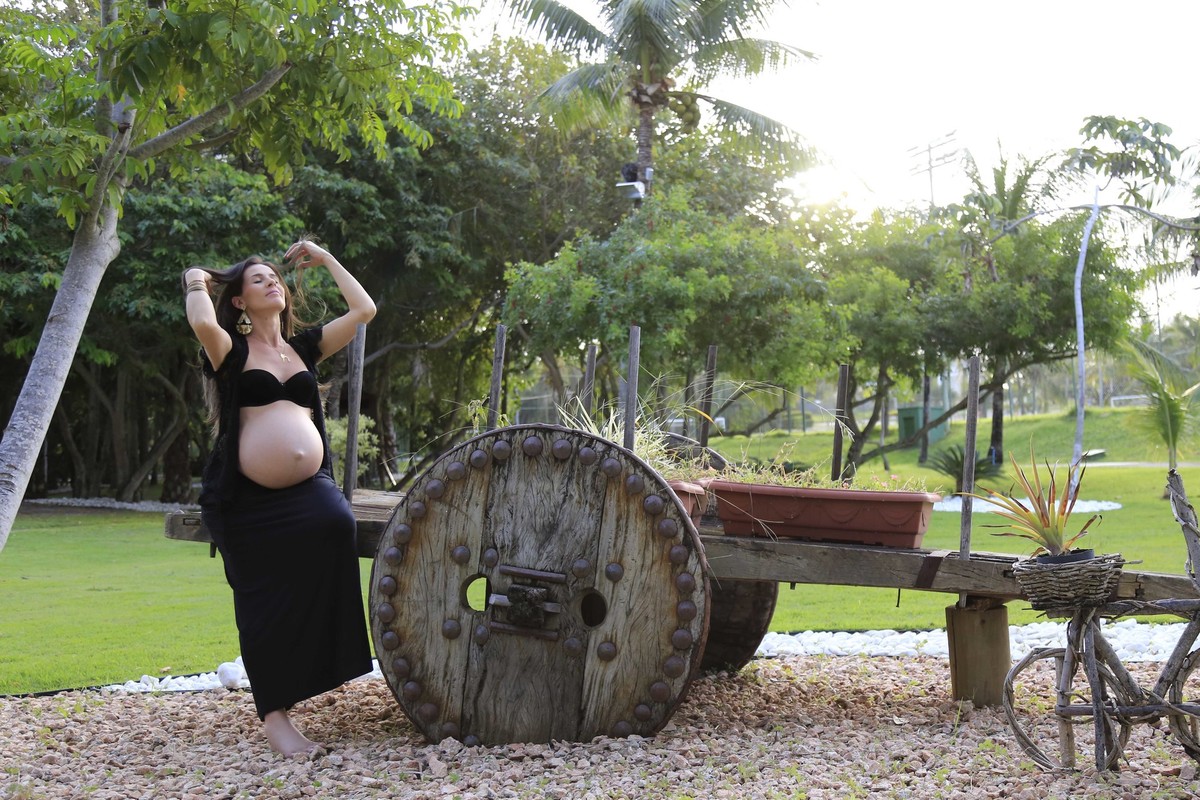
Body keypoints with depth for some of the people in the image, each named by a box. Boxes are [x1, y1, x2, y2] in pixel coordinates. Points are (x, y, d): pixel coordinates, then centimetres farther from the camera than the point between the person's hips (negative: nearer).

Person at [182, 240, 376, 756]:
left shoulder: (305, 347, 17)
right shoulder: (231, 350, 5)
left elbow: (364, 310, 11)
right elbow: (202, 324, -19)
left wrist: (325, 259, 19)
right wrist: (196, 283, 1)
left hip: (306, 485, 3)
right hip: (247, 495, -2)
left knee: (334, 521, -29)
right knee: (264, 599, -6)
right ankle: (273, 717, -1)